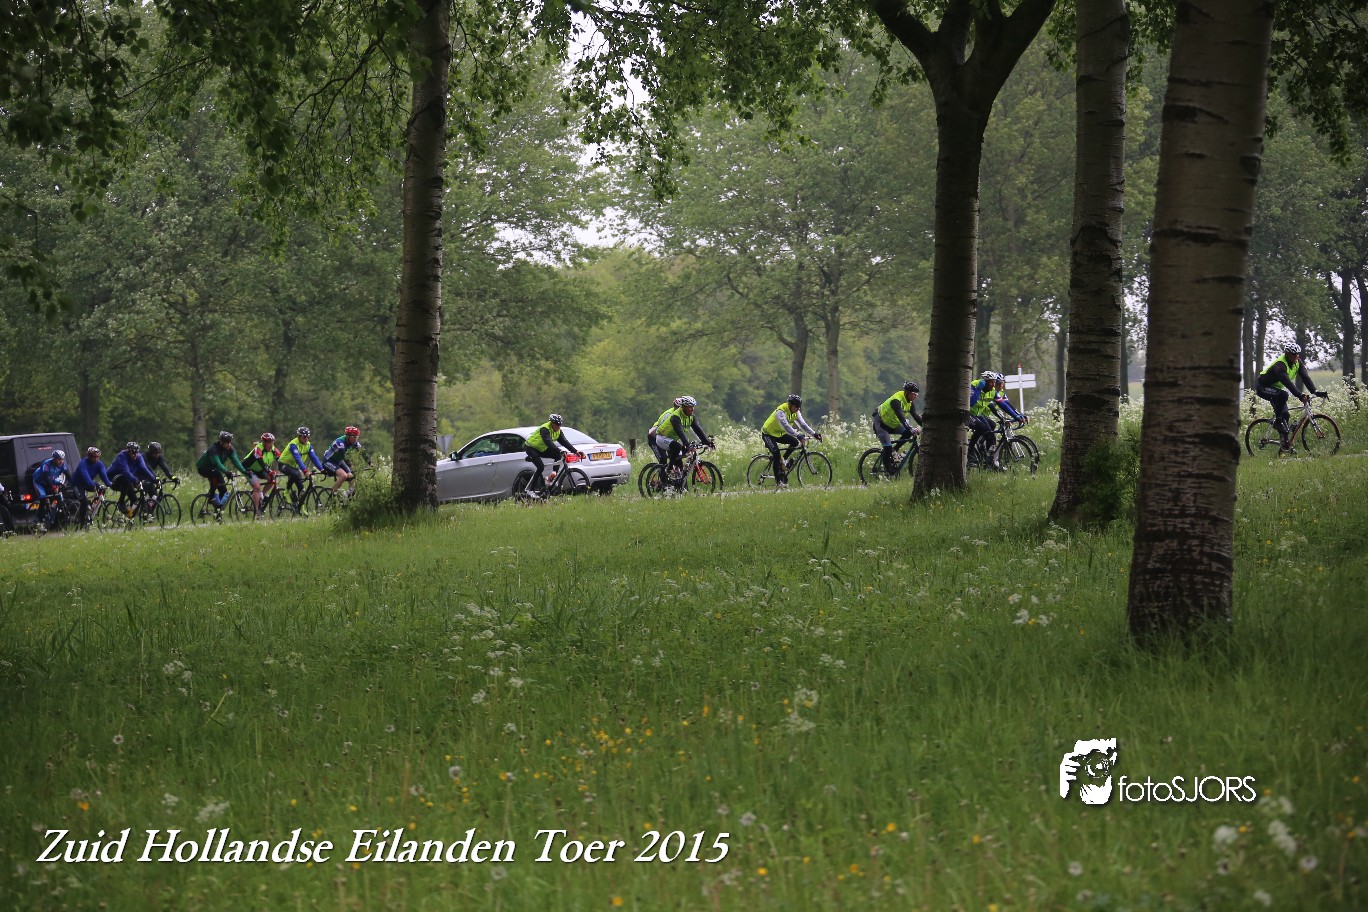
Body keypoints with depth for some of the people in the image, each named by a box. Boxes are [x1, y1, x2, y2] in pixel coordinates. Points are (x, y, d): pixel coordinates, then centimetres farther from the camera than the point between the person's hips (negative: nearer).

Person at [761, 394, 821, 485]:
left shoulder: (796, 412, -6)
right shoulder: (781, 411, -30)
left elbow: (803, 424, -8)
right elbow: (785, 426, -42)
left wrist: (814, 434, -20)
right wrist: (798, 435, -51)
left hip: (779, 434, 8)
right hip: (768, 433, -8)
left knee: (795, 442, -13)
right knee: (776, 453, -22)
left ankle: (783, 460, 5)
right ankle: (778, 479, -14)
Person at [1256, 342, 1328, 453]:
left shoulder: (1297, 362, -7)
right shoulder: (1280, 364, -33)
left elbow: (1305, 377, -15)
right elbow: (1288, 383, -44)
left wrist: (1315, 392, -28)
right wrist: (1300, 395, -55)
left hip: (1274, 387, 8)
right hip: (1262, 387, -8)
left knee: (1285, 414, -1)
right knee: (1283, 395, -36)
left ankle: (1286, 444, 5)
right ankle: (1277, 421, -21)